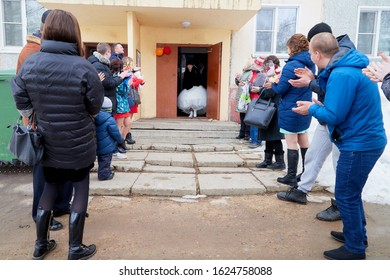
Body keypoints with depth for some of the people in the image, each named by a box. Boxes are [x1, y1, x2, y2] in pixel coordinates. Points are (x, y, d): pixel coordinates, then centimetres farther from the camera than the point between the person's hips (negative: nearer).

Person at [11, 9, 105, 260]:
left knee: (50, 188, 21)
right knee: (81, 189, 12)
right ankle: (75, 249, 20)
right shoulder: (83, 68, -19)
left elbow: (22, 104, 1)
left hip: (48, 143, 4)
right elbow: (95, 108, -9)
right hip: (79, 144, -4)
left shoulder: (29, 64, -6)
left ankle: (41, 245, 33)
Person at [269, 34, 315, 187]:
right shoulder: (310, 64, 7)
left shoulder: (291, 66, -19)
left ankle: (291, 177, 7)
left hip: (290, 110, -8)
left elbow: (280, 89, -16)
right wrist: (281, 81, 11)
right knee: (304, 141, 16)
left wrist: (273, 84, 5)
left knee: (291, 143, 0)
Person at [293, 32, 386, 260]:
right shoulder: (351, 67, 9)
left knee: (346, 195, 3)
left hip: (360, 144, -10)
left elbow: (333, 116, -23)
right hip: (368, 139, 10)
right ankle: (357, 234, 39)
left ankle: (355, 249, 18)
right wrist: (321, 105, 6)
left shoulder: (342, 74, -23)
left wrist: (312, 109, -6)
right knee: (351, 192, 22)